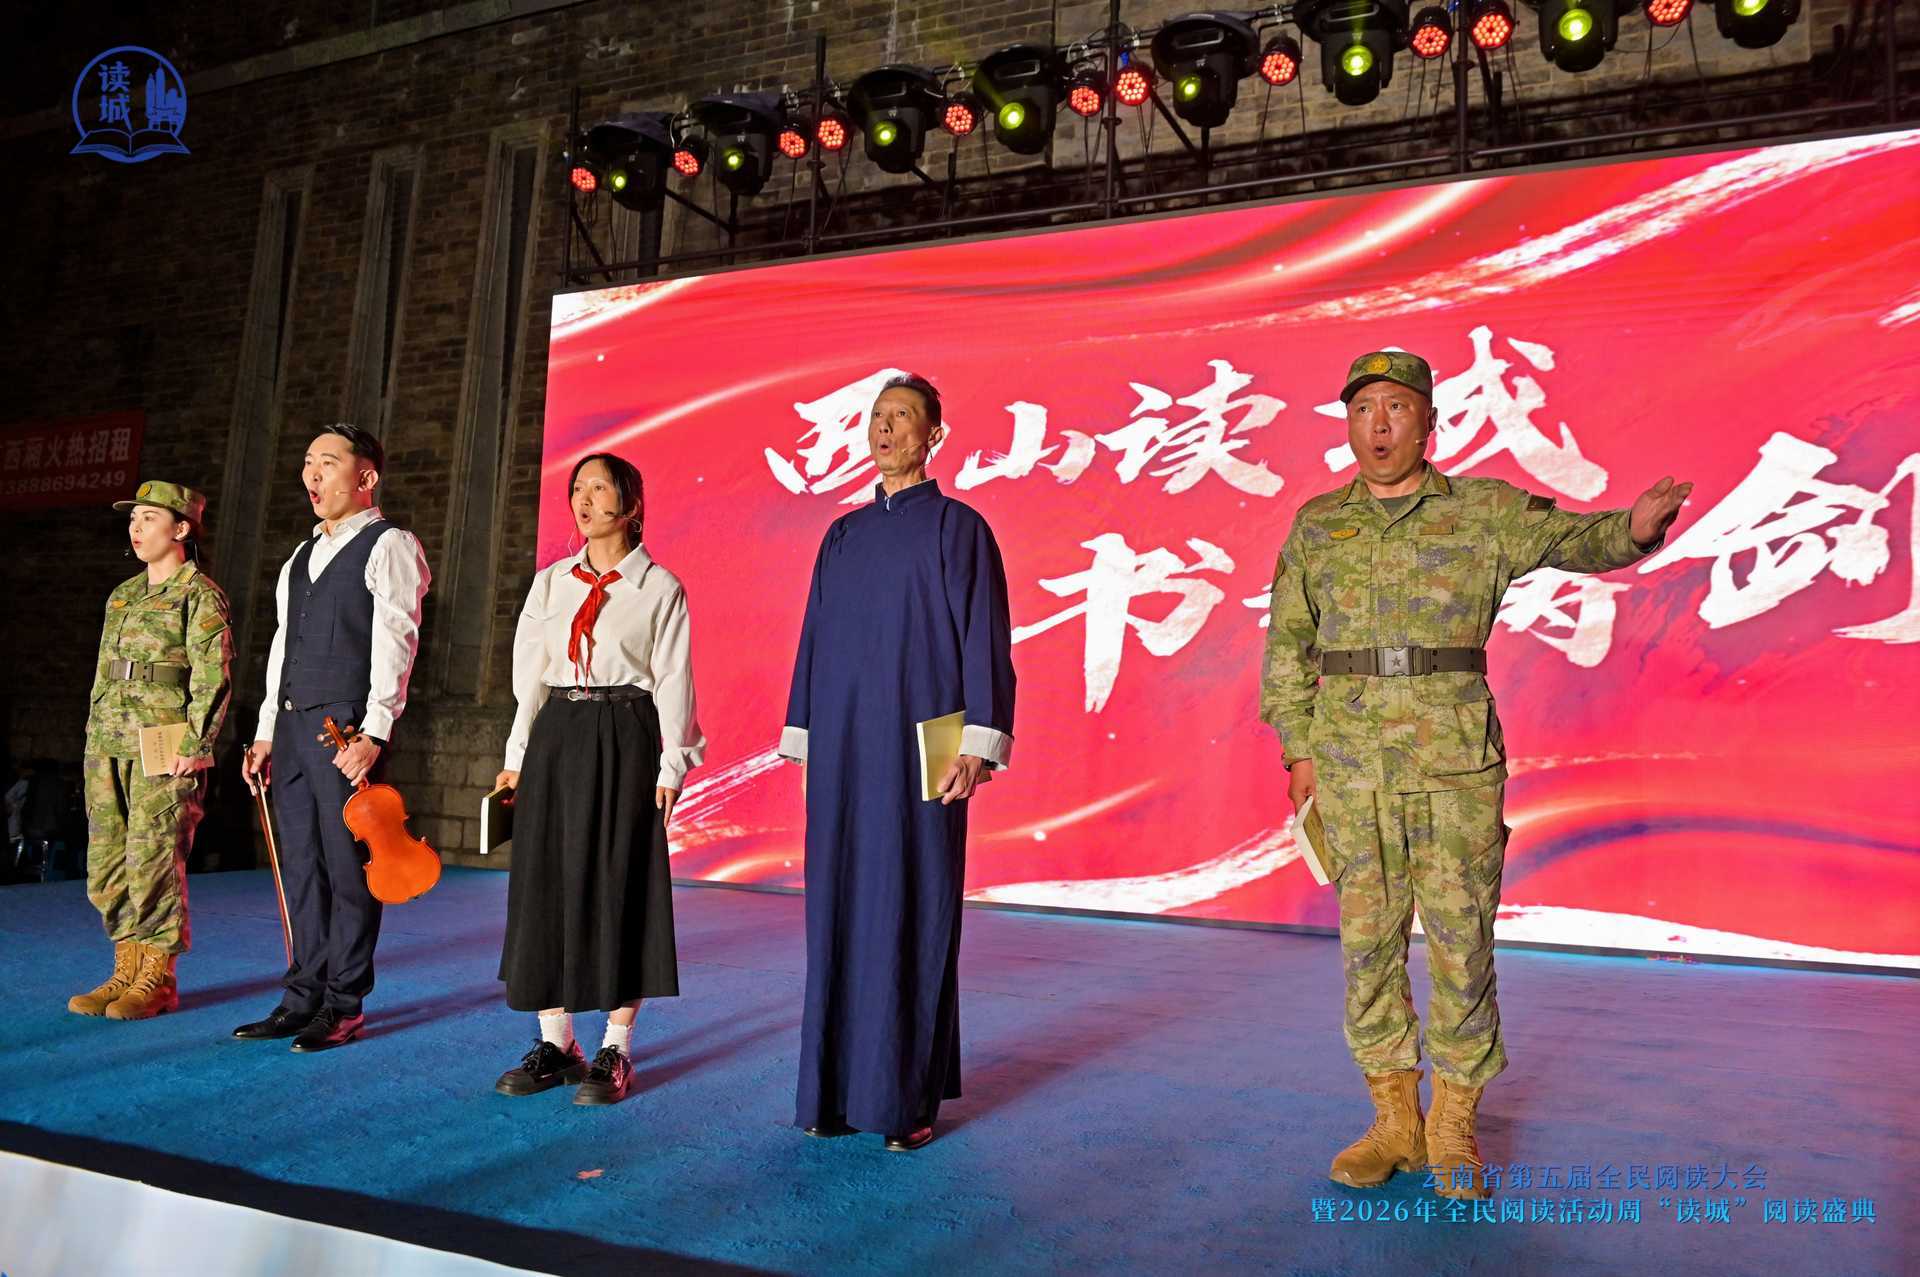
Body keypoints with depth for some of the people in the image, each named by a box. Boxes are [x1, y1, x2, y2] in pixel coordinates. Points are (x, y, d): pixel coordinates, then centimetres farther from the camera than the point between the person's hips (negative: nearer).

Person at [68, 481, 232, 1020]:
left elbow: (213, 678, -11)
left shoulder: (200, 594, -4)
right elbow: (103, 676, 21)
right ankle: (128, 969, 19)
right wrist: (93, 745, 17)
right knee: (106, 864, 9)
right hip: (109, 749, 8)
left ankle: (158, 978, 6)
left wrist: (193, 746, -18)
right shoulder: (122, 595, 18)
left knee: (154, 862, -5)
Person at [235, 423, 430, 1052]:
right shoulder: (300, 557, 20)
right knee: (301, 865, 11)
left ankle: (343, 1006, 7)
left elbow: (394, 644, -13)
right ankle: (304, 997, 20)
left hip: (348, 727, -8)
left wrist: (373, 733, -21)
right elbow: (284, 646, 22)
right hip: (293, 724, 8)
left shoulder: (389, 546, -4)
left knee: (348, 866, -3)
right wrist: (266, 733, 16)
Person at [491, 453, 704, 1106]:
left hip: (624, 740, -4)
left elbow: (673, 682, -2)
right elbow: (530, 672, 13)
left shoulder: (659, 587, 1)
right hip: (555, 738, 4)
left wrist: (671, 767, -7)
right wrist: (518, 754, 9)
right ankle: (556, 1042, 15)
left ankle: (616, 1050, 8)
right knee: (546, 880, 4)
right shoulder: (550, 582, 13)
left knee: (619, 884, -2)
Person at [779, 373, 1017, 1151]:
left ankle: (910, 1094, 8)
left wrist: (977, 743, -15)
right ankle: (838, 1088, 16)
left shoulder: (957, 527, -1)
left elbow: (985, 639, -7)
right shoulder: (843, 535, 16)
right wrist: (804, 740, 13)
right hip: (844, 747, 5)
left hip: (917, 749, -5)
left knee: (913, 909, -2)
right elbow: (815, 640, 17)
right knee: (840, 907, 6)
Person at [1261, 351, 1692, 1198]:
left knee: (1460, 938, 2)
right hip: (1351, 763, 2)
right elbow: (1286, 641, 11)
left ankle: (1453, 1129, 18)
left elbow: (1573, 539, -8)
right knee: (1368, 939, 6)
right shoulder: (1317, 524, 9)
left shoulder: (1485, 511, 5)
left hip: (1456, 758, -2)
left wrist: (1633, 528, -32)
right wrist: (1298, 747, 4)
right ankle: (1396, 1123, 19)